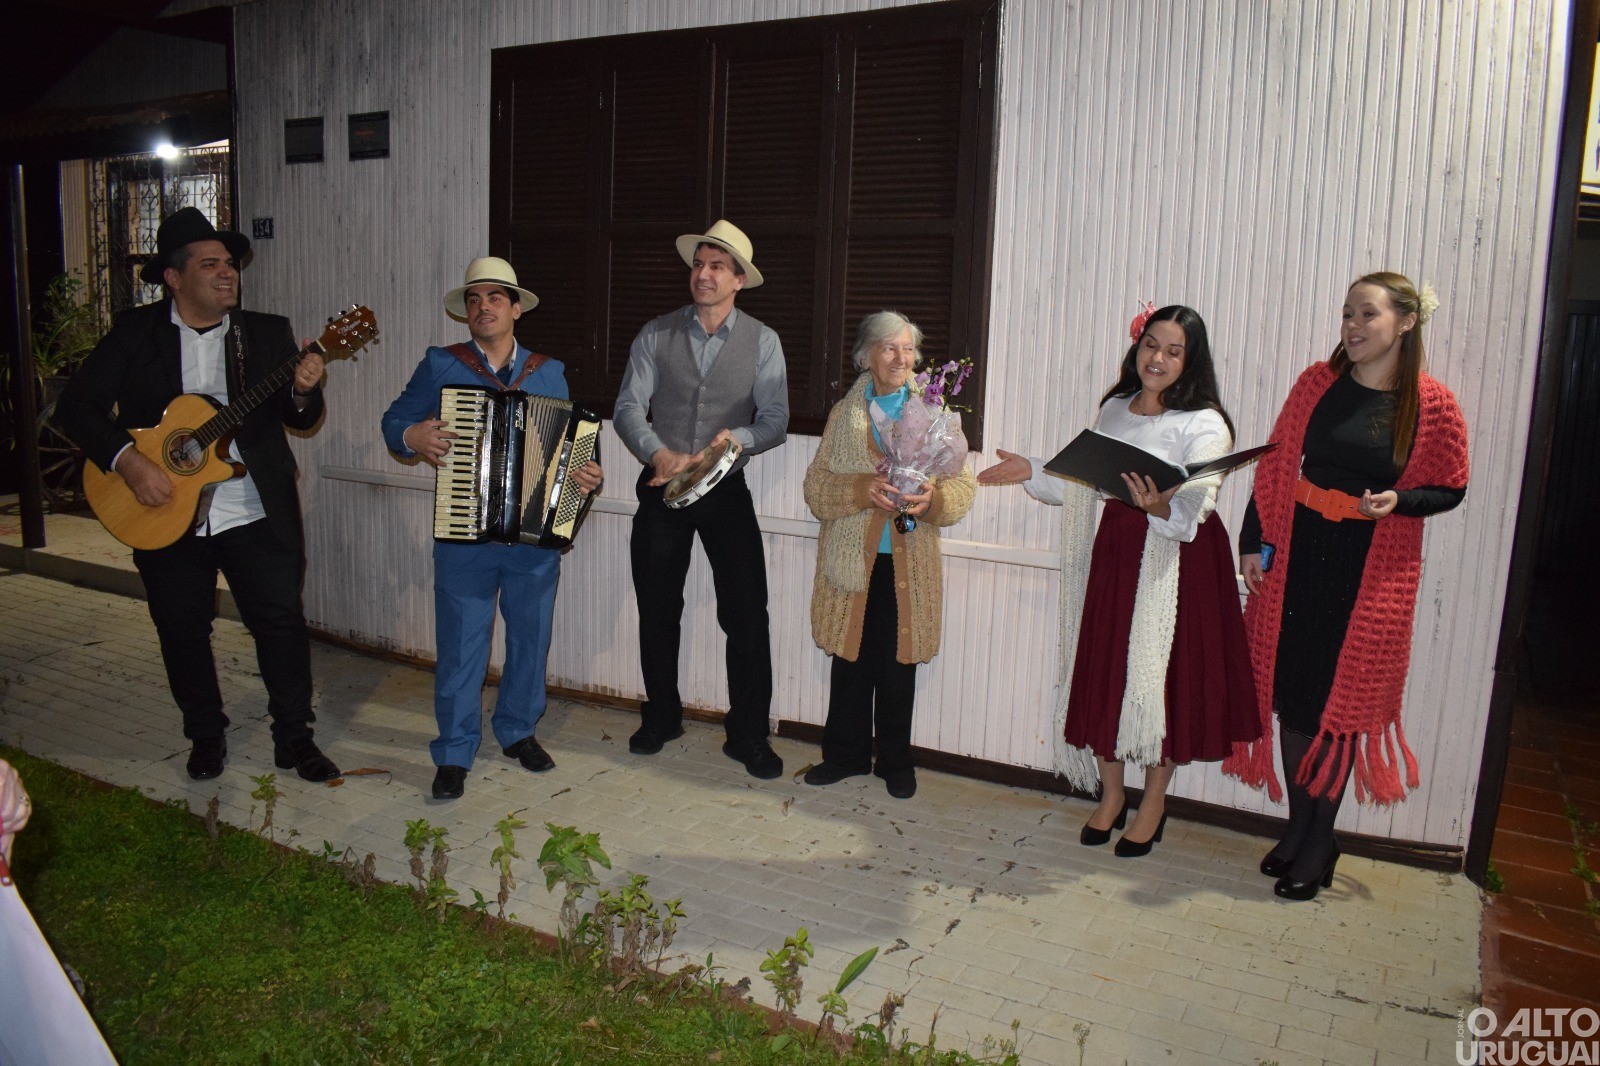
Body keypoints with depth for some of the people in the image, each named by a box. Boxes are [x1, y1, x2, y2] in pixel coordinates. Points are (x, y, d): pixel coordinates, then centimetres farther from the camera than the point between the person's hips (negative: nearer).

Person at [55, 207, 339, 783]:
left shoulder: (268, 333, 4)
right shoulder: (135, 332, 1)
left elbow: (301, 419, 1)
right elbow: (76, 405, -1)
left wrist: (304, 391, -21)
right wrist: (126, 460, -15)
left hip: (257, 513, 0)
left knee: (282, 623, 0)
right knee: (182, 632, 11)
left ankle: (294, 738, 16)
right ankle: (206, 736, 31)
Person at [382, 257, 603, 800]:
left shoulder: (548, 372, 8)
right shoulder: (440, 366, 3)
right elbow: (394, 420, 7)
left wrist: (586, 475, -10)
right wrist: (411, 437, -15)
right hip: (463, 533, -2)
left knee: (531, 636, 12)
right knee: (460, 643, 2)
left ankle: (518, 730, 32)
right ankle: (455, 753, 16)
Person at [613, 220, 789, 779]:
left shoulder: (762, 341, 1)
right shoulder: (656, 335, 2)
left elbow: (775, 420, -4)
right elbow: (628, 408, -4)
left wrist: (735, 438, -24)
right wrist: (659, 454, -22)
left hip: (726, 490, -1)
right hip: (661, 487, 1)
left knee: (747, 614, -4)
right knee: (657, 611, 11)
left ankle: (748, 734, 11)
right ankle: (661, 717, 31)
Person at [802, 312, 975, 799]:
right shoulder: (843, 414, 7)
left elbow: (964, 484, 2)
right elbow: (816, 485, 2)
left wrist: (932, 498, -20)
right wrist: (862, 489, -16)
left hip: (909, 563, 0)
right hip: (851, 558, 1)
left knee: (899, 664, 8)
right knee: (850, 659, 8)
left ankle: (895, 762, 24)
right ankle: (846, 753, 26)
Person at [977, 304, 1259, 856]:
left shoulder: (1205, 425, -10)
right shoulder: (1113, 410, 9)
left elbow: (1190, 514, -19)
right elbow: (1085, 484, 15)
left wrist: (1158, 507, -38)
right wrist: (1033, 472, 4)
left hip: (1177, 562, -5)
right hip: (1115, 552, 5)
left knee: (1162, 676, 3)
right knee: (1102, 672, 8)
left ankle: (1154, 801, 24)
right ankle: (1111, 793, 28)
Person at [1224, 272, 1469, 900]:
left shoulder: (1433, 405, -4)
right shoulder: (1318, 382, 3)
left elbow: (1450, 489, 4)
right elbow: (1275, 464, 5)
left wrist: (1398, 501, -17)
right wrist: (1254, 541, 0)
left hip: (1373, 568, -2)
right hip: (1298, 554, 3)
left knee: (1342, 701, 4)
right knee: (1291, 692, 7)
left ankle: (1319, 843, 20)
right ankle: (1297, 827, 24)